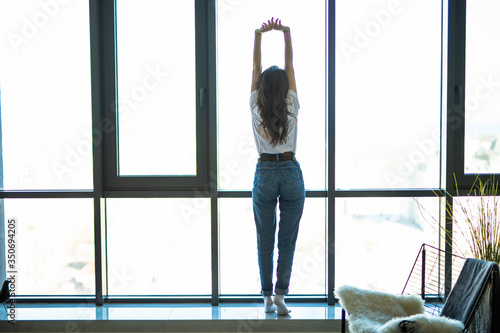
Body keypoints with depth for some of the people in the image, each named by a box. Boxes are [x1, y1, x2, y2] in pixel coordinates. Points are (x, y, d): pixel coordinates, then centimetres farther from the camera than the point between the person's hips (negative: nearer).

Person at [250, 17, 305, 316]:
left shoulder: (256, 109, -5)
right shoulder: (292, 108, -5)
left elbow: (256, 67, 0)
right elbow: (290, 66, 0)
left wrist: (259, 35, -1)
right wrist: (286, 34, -1)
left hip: (265, 174, 0)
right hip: (291, 174, 0)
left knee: (265, 240, 8)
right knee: (288, 240, 6)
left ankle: (268, 298, 13)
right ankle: (280, 294, 0)